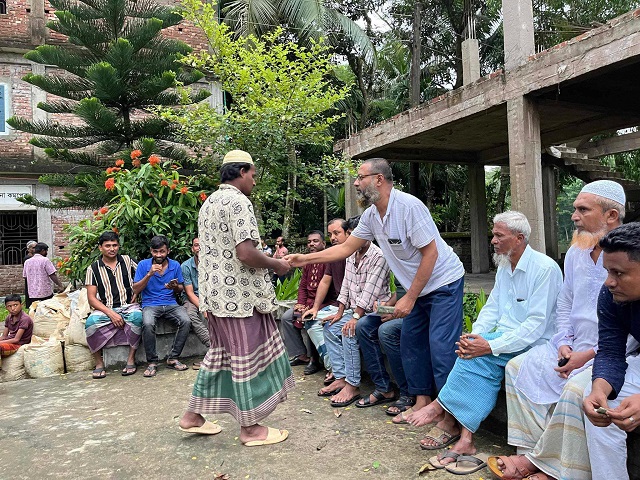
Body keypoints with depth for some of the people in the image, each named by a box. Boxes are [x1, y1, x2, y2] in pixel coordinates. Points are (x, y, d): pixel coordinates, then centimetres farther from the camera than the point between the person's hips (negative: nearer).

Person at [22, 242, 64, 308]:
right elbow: (53, 276, -12)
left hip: (32, 294, 5)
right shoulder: (45, 260, -9)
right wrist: (60, 285, -6)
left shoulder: (27, 262, 7)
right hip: (45, 293, -5)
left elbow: (25, 276, 14)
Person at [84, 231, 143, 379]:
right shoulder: (93, 268, 5)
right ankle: (99, 363, -13)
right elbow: (92, 299, 0)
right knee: (91, 322, -33)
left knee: (137, 316, -35)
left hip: (128, 306, 0)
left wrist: (136, 293, 3)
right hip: (105, 309, 0)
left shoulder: (127, 261, 10)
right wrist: (111, 313, -15)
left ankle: (131, 359, -21)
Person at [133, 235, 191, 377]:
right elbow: (135, 290, -3)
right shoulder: (143, 265, 1)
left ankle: (173, 359, -11)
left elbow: (181, 289, 15)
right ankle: (152, 362, -15)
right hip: (150, 305, -2)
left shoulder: (175, 265, 7)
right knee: (148, 324, -35)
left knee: (186, 321, -27)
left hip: (171, 304, 2)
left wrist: (175, 287, -11)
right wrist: (149, 274, -17)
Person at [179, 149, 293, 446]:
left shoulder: (208, 203, 16)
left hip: (215, 294, 10)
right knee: (248, 356, 1)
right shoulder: (238, 202, -15)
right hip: (240, 295, -10)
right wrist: (275, 264, -8)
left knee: (221, 353, 19)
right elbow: (246, 253, -24)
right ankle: (250, 428, 14)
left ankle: (193, 416, 27)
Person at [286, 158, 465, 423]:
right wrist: (305, 259, 2)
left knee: (441, 348, -11)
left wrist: (409, 298, -19)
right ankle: (422, 401, 22)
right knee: (411, 343, 10)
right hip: (417, 287, 9)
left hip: (444, 283, -8)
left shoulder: (408, 206, -24)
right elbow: (346, 247, 8)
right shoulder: (371, 215, 1)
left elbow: (430, 253, -23)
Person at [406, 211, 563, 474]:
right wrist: (474, 337, -9)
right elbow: (491, 307, 11)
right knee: (479, 359, -23)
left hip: (534, 344, -6)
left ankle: (440, 408, -14)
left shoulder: (545, 268, -14)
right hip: (506, 337, 7)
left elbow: (536, 324, -20)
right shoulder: (504, 267, 12)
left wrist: (490, 346, -26)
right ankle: (465, 438, -22)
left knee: (480, 357, -28)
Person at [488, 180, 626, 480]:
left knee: (575, 389, -32)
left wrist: (590, 354, -19)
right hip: (575, 348, 8)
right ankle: (530, 452, -3)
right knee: (518, 367, -3)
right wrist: (565, 342, 2)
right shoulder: (576, 253, 8)